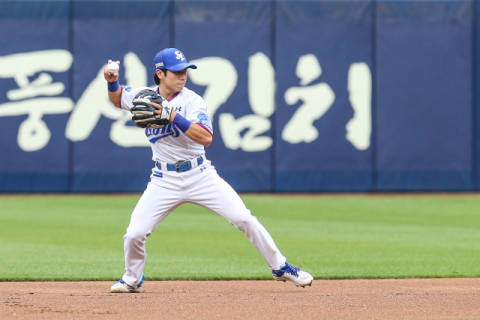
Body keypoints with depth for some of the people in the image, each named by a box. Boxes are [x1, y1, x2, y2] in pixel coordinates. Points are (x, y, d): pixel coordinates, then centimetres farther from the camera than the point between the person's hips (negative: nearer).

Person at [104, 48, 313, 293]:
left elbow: (206, 137, -23)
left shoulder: (192, 101, -9)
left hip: (200, 175, -2)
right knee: (134, 234, -8)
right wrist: (112, 82, 2)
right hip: (164, 179, 2)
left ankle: (280, 268, 6)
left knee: (244, 219, -9)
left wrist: (175, 118, -31)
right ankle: (132, 279, 20)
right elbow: (118, 99, 23)